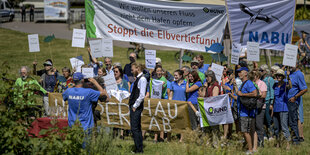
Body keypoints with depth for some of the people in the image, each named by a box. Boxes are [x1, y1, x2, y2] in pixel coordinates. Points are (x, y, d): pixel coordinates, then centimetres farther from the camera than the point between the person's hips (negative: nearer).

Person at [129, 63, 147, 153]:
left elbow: (142, 95, -19)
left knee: (135, 129, -9)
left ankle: (139, 150, -6)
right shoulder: (137, 78, 15)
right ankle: (138, 149, 19)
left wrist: (135, 106, -16)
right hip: (133, 106, 10)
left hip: (136, 108, -10)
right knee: (136, 128, 13)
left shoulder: (142, 79, -13)